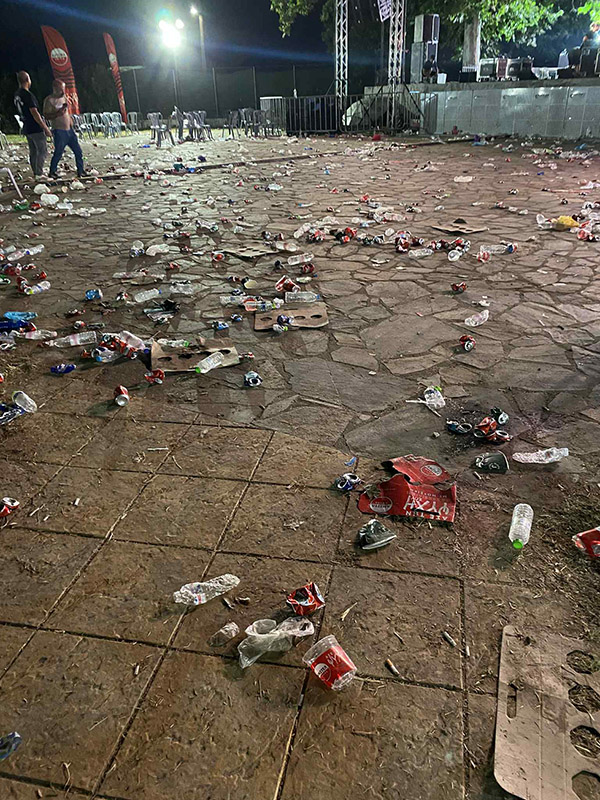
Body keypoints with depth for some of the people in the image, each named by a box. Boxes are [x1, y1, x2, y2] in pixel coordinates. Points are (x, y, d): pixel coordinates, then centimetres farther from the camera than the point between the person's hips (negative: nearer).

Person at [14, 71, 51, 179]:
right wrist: (45, 127, -17)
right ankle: (39, 174, -5)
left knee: (33, 151, 14)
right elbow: (34, 113, -21)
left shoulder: (17, 94, 10)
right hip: (35, 128, -8)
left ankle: (35, 173, 18)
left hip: (26, 128, 8)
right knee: (42, 151, -3)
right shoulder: (28, 95, -18)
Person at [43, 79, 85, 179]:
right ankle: (52, 172, 8)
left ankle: (81, 171, 13)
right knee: (58, 153, -6)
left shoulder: (63, 98, 15)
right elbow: (46, 115, -11)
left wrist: (72, 126, 19)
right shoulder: (49, 100, -7)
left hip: (69, 130, 7)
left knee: (78, 151, 4)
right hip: (59, 131, -7)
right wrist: (58, 114, -23)